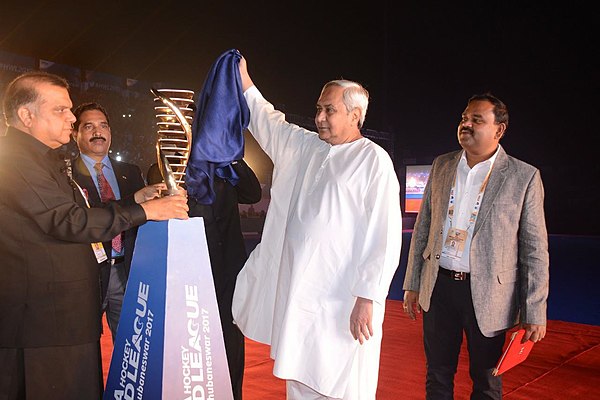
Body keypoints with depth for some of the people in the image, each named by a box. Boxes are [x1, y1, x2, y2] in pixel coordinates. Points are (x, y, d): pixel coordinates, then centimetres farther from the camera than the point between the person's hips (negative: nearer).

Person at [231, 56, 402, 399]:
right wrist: (243, 79, 22)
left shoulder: (374, 159, -9)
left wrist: (367, 299, -18)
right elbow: (266, 120, 29)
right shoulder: (302, 145, 11)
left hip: (342, 303, -6)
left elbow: (386, 236, -14)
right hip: (296, 295, 7)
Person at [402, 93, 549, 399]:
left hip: (487, 295, -3)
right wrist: (412, 284, 9)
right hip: (438, 288, 3)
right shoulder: (441, 166, 6)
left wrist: (535, 313, -7)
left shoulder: (524, 177, -6)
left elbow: (535, 248, -5)